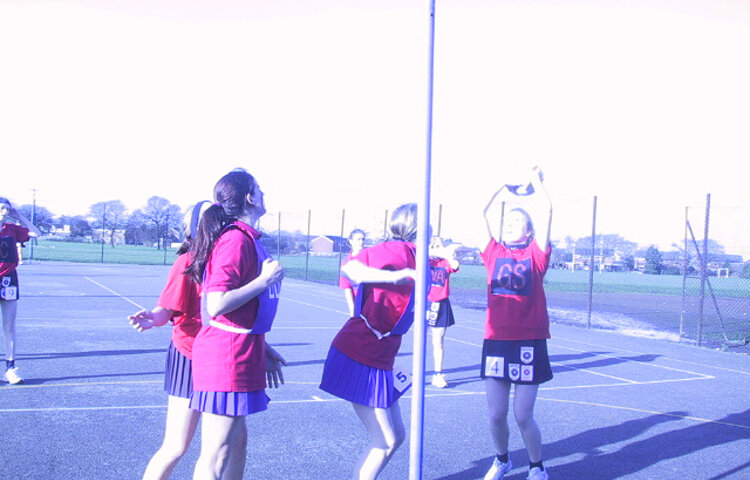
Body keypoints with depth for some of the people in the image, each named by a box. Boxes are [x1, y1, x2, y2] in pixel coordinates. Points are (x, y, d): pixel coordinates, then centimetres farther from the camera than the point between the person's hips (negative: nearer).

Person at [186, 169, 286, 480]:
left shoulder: (246, 238, 14)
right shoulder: (237, 239, -16)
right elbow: (217, 304, -24)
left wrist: (263, 350, 22)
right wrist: (265, 280, -17)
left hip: (239, 352, 10)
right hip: (227, 355, -10)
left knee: (237, 441, 19)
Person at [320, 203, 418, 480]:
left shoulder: (411, 255, 10)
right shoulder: (397, 250, -16)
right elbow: (349, 269, -30)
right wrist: (393, 276, -43)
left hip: (380, 360, 9)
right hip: (361, 356, -9)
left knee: (396, 435, 15)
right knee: (385, 441, -4)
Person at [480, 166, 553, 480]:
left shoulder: (536, 255, 2)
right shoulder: (494, 253, 8)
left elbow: (546, 210, -6)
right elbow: (483, 212, 8)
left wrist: (535, 181, 4)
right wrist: (505, 188, 18)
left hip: (529, 342, -2)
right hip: (496, 340, 3)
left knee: (523, 417, 1)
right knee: (496, 414, 7)